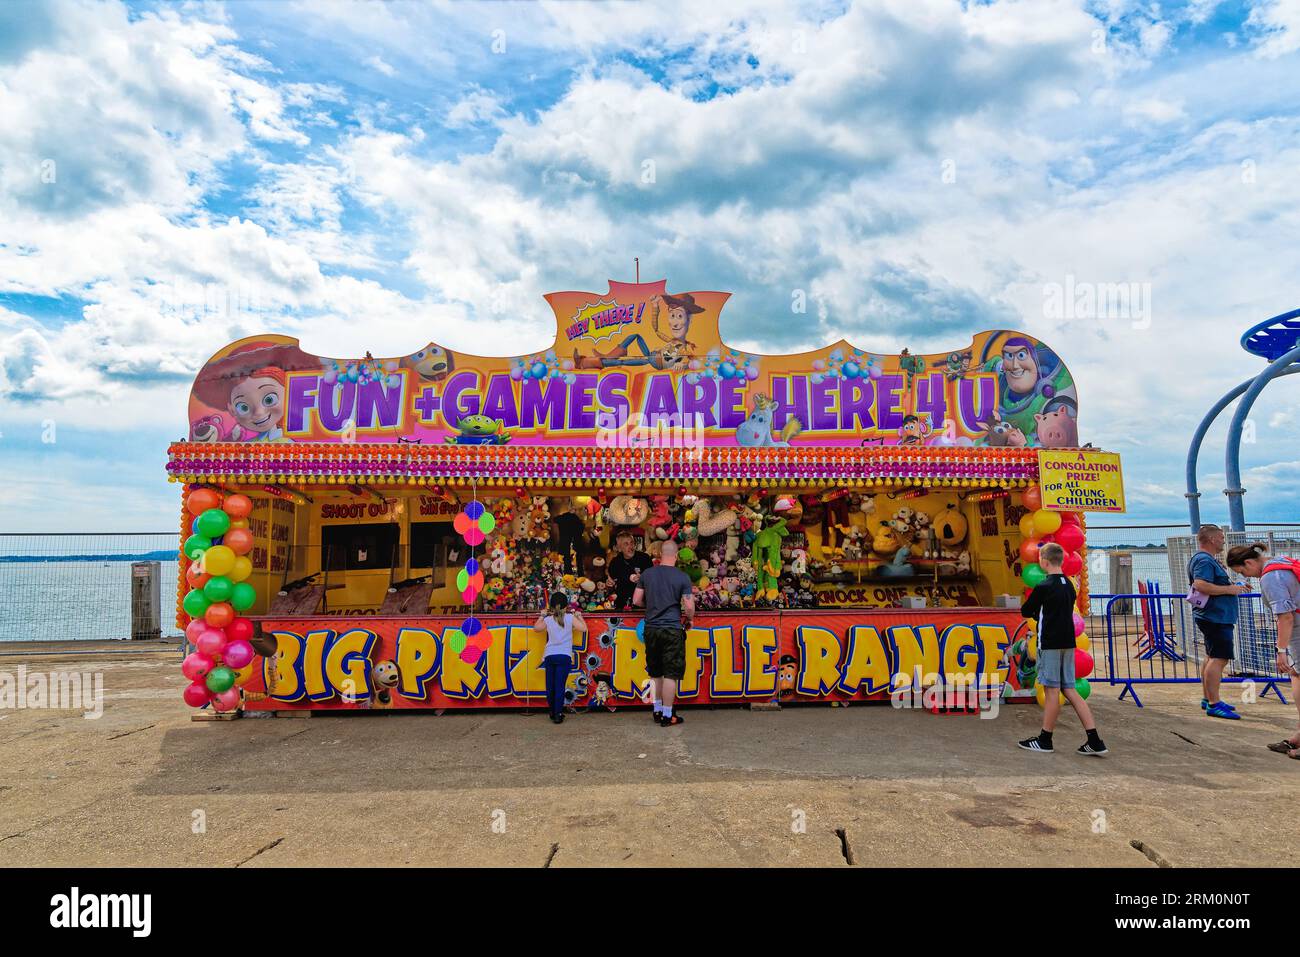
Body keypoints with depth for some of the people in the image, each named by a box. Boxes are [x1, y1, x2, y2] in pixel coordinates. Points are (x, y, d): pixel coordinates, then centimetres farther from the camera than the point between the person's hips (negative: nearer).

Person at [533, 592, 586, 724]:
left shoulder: (548, 620, 6)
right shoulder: (570, 618, -1)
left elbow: (536, 628, 22)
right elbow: (583, 628, 3)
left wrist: (542, 615, 35)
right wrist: (579, 616, 18)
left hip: (549, 656, 2)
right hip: (564, 656, -2)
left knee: (550, 686, 12)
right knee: (560, 686, -3)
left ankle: (553, 712, 23)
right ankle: (558, 714, -6)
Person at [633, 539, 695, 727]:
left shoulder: (647, 574, 2)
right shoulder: (682, 577, -7)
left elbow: (636, 600, 5)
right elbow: (689, 607, -8)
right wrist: (689, 620, 12)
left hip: (651, 629, 4)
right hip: (672, 630, -4)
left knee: (656, 673, 16)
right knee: (671, 674, 2)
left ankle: (658, 711, 24)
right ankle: (667, 715, 5)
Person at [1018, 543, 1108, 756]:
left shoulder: (1043, 587, -13)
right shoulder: (1069, 585, 11)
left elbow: (1025, 612, -4)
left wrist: (1035, 611, 16)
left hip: (1050, 643, -7)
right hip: (1068, 642, 7)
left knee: (1052, 690, -1)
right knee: (1070, 690, 9)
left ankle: (1045, 740, 8)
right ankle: (1094, 741, 5)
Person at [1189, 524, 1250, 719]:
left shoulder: (1209, 560, 20)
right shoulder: (1204, 560, -16)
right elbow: (1200, 585, -30)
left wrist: (1234, 587, 16)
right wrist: (1229, 589, -22)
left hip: (1216, 617, 12)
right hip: (1215, 617, -12)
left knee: (1212, 657, 16)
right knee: (1219, 659, -13)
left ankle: (1207, 699, 23)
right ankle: (1213, 705, -13)